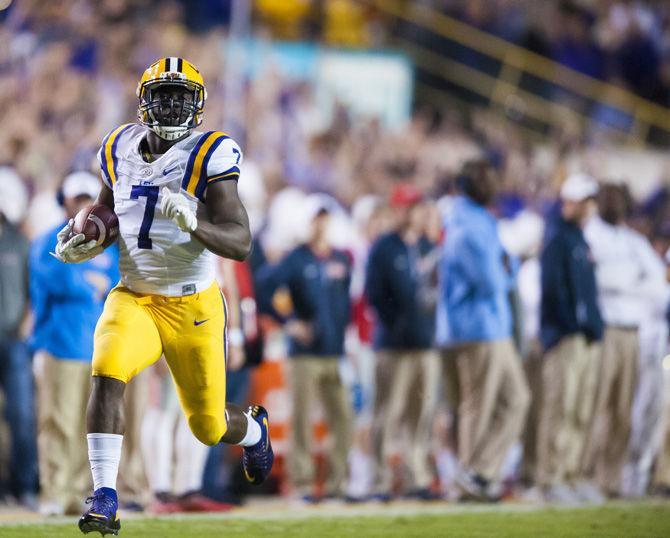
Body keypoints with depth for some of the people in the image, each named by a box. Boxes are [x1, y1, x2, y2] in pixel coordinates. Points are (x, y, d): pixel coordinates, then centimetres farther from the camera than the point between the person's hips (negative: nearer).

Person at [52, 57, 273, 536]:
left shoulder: (210, 156, -15)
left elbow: (241, 244, -20)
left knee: (210, 427, 9)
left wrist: (194, 224, -39)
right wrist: (83, 240, -2)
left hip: (193, 307, -3)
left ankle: (253, 429, 47)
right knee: (107, 374, -28)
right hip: (134, 299, 3)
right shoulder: (120, 149, 1)